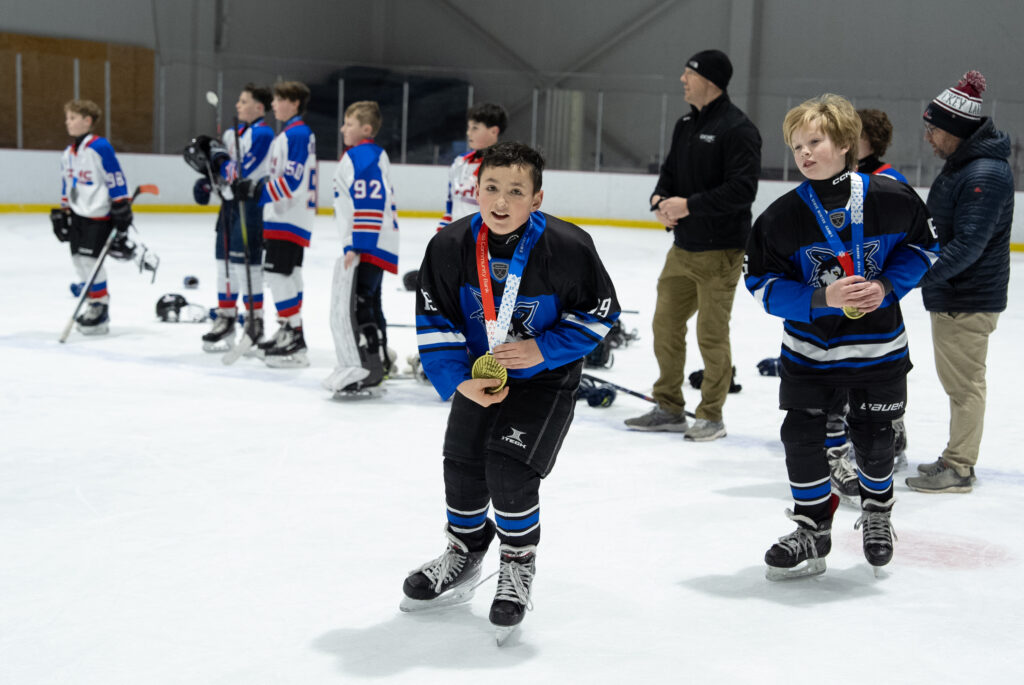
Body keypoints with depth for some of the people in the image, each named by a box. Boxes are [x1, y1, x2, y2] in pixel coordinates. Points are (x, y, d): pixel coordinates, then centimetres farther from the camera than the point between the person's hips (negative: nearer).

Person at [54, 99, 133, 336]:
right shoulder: (68, 153, 10)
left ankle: (101, 310, -2)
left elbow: (116, 180, -16)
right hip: (78, 214, 8)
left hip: (99, 214, -8)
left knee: (90, 258, -12)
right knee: (78, 259, 8)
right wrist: (63, 213, 18)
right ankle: (95, 304, 22)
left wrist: (121, 210, -17)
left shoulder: (100, 147, -16)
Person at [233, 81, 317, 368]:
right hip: (287, 216, 11)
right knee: (289, 274, 16)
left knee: (278, 272, -13)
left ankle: (294, 340, -14)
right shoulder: (291, 134, 18)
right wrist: (252, 185, 12)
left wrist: (257, 190, -24)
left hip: (290, 217, -11)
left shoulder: (297, 134, -15)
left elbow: (292, 181, -23)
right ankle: (289, 333, 25)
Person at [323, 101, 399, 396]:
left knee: (352, 305, -14)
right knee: (368, 303, 21)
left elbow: (370, 205, -24)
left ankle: (364, 369, -15)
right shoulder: (372, 155, 19)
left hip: (367, 246, -12)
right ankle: (378, 362, 32)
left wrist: (356, 246, -24)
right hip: (372, 246, 12)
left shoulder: (363, 157, -15)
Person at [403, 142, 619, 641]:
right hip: (479, 373, 4)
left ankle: (519, 564, 11)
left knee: (509, 470, -16)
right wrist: (459, 381, -18)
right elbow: (434, 320, -7)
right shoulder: (450, 246, -16)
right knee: (462, 467, 6)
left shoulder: (567, 248, -23)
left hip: (546, 379, -4)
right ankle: (464, 554, 36)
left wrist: (543, 349, -21)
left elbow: (600, 312, -11)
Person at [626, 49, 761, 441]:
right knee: (666, 324, 11)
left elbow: (742, 189, -21)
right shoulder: (686, 124, 13)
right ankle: (669, 408, 24)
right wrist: (661, 202, -4)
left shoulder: (737, 129, -14)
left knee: (711, 335, -1)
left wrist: (689, 205, -23)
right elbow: (670, 171, 18)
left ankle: (711, 417, 12)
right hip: (683, 247, 8)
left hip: (719, 251, -8)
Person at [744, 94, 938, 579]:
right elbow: (765, 285, -10)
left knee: (873, 439, 10)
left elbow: (921, 246, 4)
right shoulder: (782, 216, -13)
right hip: (809, 349, 1)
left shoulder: (889, 198, -12)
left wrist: (886, 286, -12)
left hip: (878, 348, 0)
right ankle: (813, 532, 20)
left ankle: (877, 511, 41)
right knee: (802, 437, 0)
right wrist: (821, 298, -24)